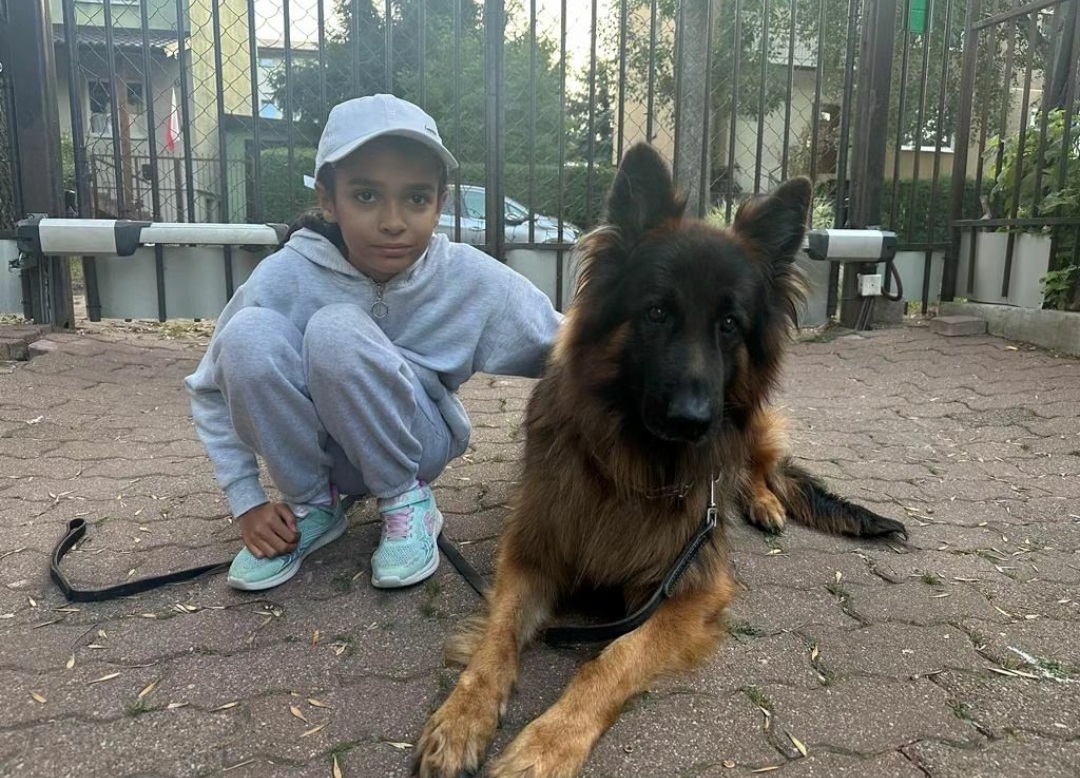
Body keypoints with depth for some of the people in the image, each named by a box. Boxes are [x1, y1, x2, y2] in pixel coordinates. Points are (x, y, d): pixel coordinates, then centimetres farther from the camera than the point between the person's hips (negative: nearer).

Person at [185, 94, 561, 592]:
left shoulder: (470, 279, -18)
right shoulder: (284, 279, -18)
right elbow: (209, 390, -5)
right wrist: (246, 501, -10)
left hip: (418, 445, -1)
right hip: (320, 450, 2)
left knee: (338, 330, -31)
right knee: (249, 332, -28)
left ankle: (406, 500, -6)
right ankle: (310, 506, -5)